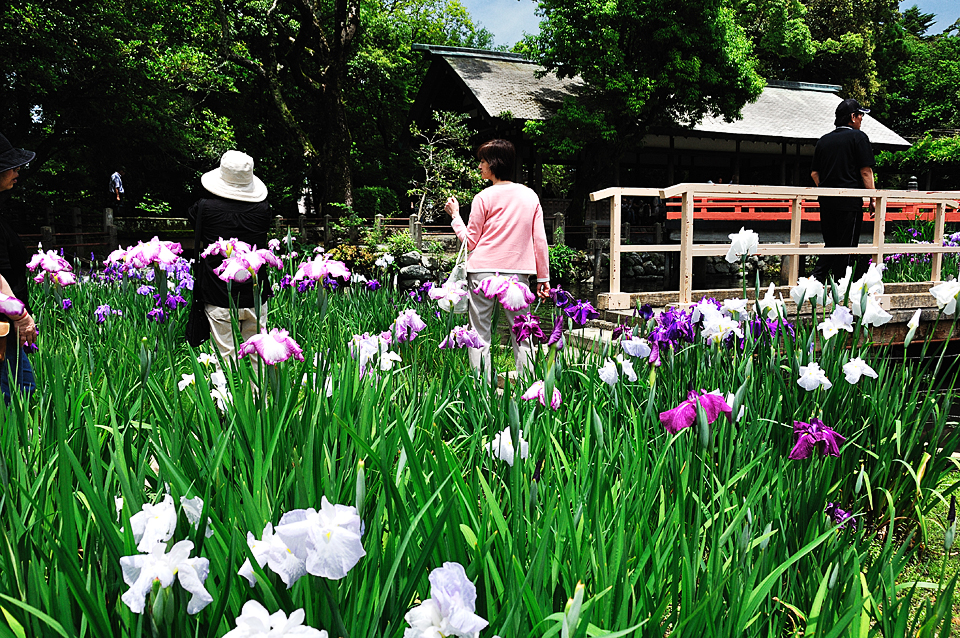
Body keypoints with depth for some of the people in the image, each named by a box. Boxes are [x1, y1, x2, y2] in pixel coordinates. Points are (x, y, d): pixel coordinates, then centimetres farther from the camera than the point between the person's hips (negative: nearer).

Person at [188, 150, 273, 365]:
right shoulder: (262, 209, -6)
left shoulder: (205, 207, -9)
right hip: (255, 297, 2)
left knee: (226, 356, 3)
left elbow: (191, 213, 14)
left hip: (219, 299, -2)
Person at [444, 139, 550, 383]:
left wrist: (455, 215, 14)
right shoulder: (530, 196, 8)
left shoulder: (483, 198, -3)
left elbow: (470, 242, 1)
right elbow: (540, 240, 7)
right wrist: (544, 277, 13)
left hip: (483, 272, -3)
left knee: (480, 335, 3)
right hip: (518, 272, 3)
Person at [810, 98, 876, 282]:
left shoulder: (824, 140, 13)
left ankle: (816, 278, 0)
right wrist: (873, 199, -3)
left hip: (826, 202, 5)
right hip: (850, 201, -5)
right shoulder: (858, 137, -4)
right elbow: (866, 171, -8)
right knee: (846, 246, 1)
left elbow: (814, 173, 15)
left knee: (830, 244, 15)